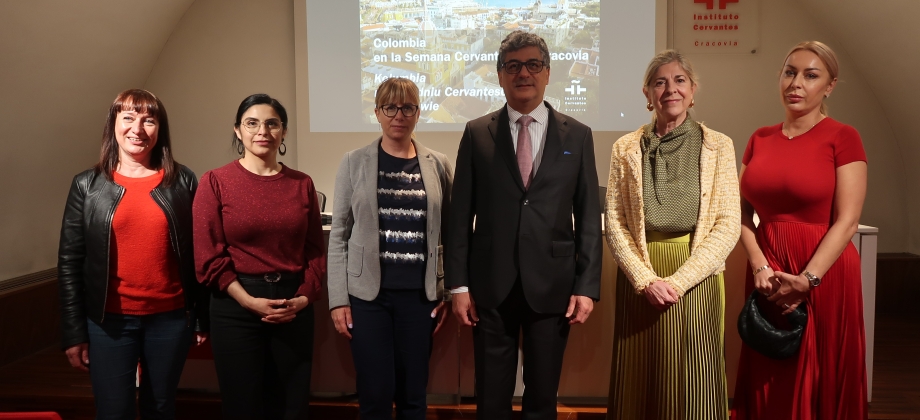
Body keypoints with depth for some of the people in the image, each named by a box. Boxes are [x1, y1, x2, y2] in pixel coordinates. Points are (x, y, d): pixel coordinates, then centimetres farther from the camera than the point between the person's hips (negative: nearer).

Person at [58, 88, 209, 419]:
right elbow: (70, 262, 0)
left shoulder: (183, 182, 0)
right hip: (109, 321, 0)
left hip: (170, 318, 1)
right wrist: (74, 333, -2)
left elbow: (198, 253, 1)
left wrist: (203, 316, 1)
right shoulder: (87, 185, 0)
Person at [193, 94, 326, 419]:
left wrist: (303, 298, -9)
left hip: (293, 309, 3)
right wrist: (251, 302, -14)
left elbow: (315, 250, 5)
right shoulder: (216, 181, -4)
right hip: (236, 308, -2)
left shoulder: (302, 183, 4)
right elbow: (209, 257, -7)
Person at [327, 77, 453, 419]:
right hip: (368, 292, -1)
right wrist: (338, 298, -4)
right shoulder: (354, 163, 1)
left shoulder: (438, 165, 5)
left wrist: (449, 291, 1)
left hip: (419, 294, 1)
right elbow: (339, 234, 1)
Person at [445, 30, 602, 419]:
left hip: (552, 286, 0)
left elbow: (589, 217, 2)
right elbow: (460, 214, 1)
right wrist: (458, 285, -3)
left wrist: (587, 286, -4)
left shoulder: (577, 135, 4)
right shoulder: (477, 133, 2)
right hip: (490, 286, 0)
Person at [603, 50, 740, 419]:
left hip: (697, 279, -1)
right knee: (641, 385, 10)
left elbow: (728, 225, -5)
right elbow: (615, 223, 1)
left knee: (693, 385, 7)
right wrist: (646, 280, -11)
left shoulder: (718, 146, 1)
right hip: (640, 281, 1)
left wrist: (678, 280, -13)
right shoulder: (626, 149, 4)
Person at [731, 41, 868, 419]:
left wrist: (807, 280, -18)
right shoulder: (760, 139, 8)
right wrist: (760, 268, -8)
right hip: (769, 275, 4)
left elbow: (847, 221, -12)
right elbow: (742, 212, 5)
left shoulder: (842, 138, -6)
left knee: (821, 382, 10)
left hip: (824, 274, -4)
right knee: (769, 385, 14)